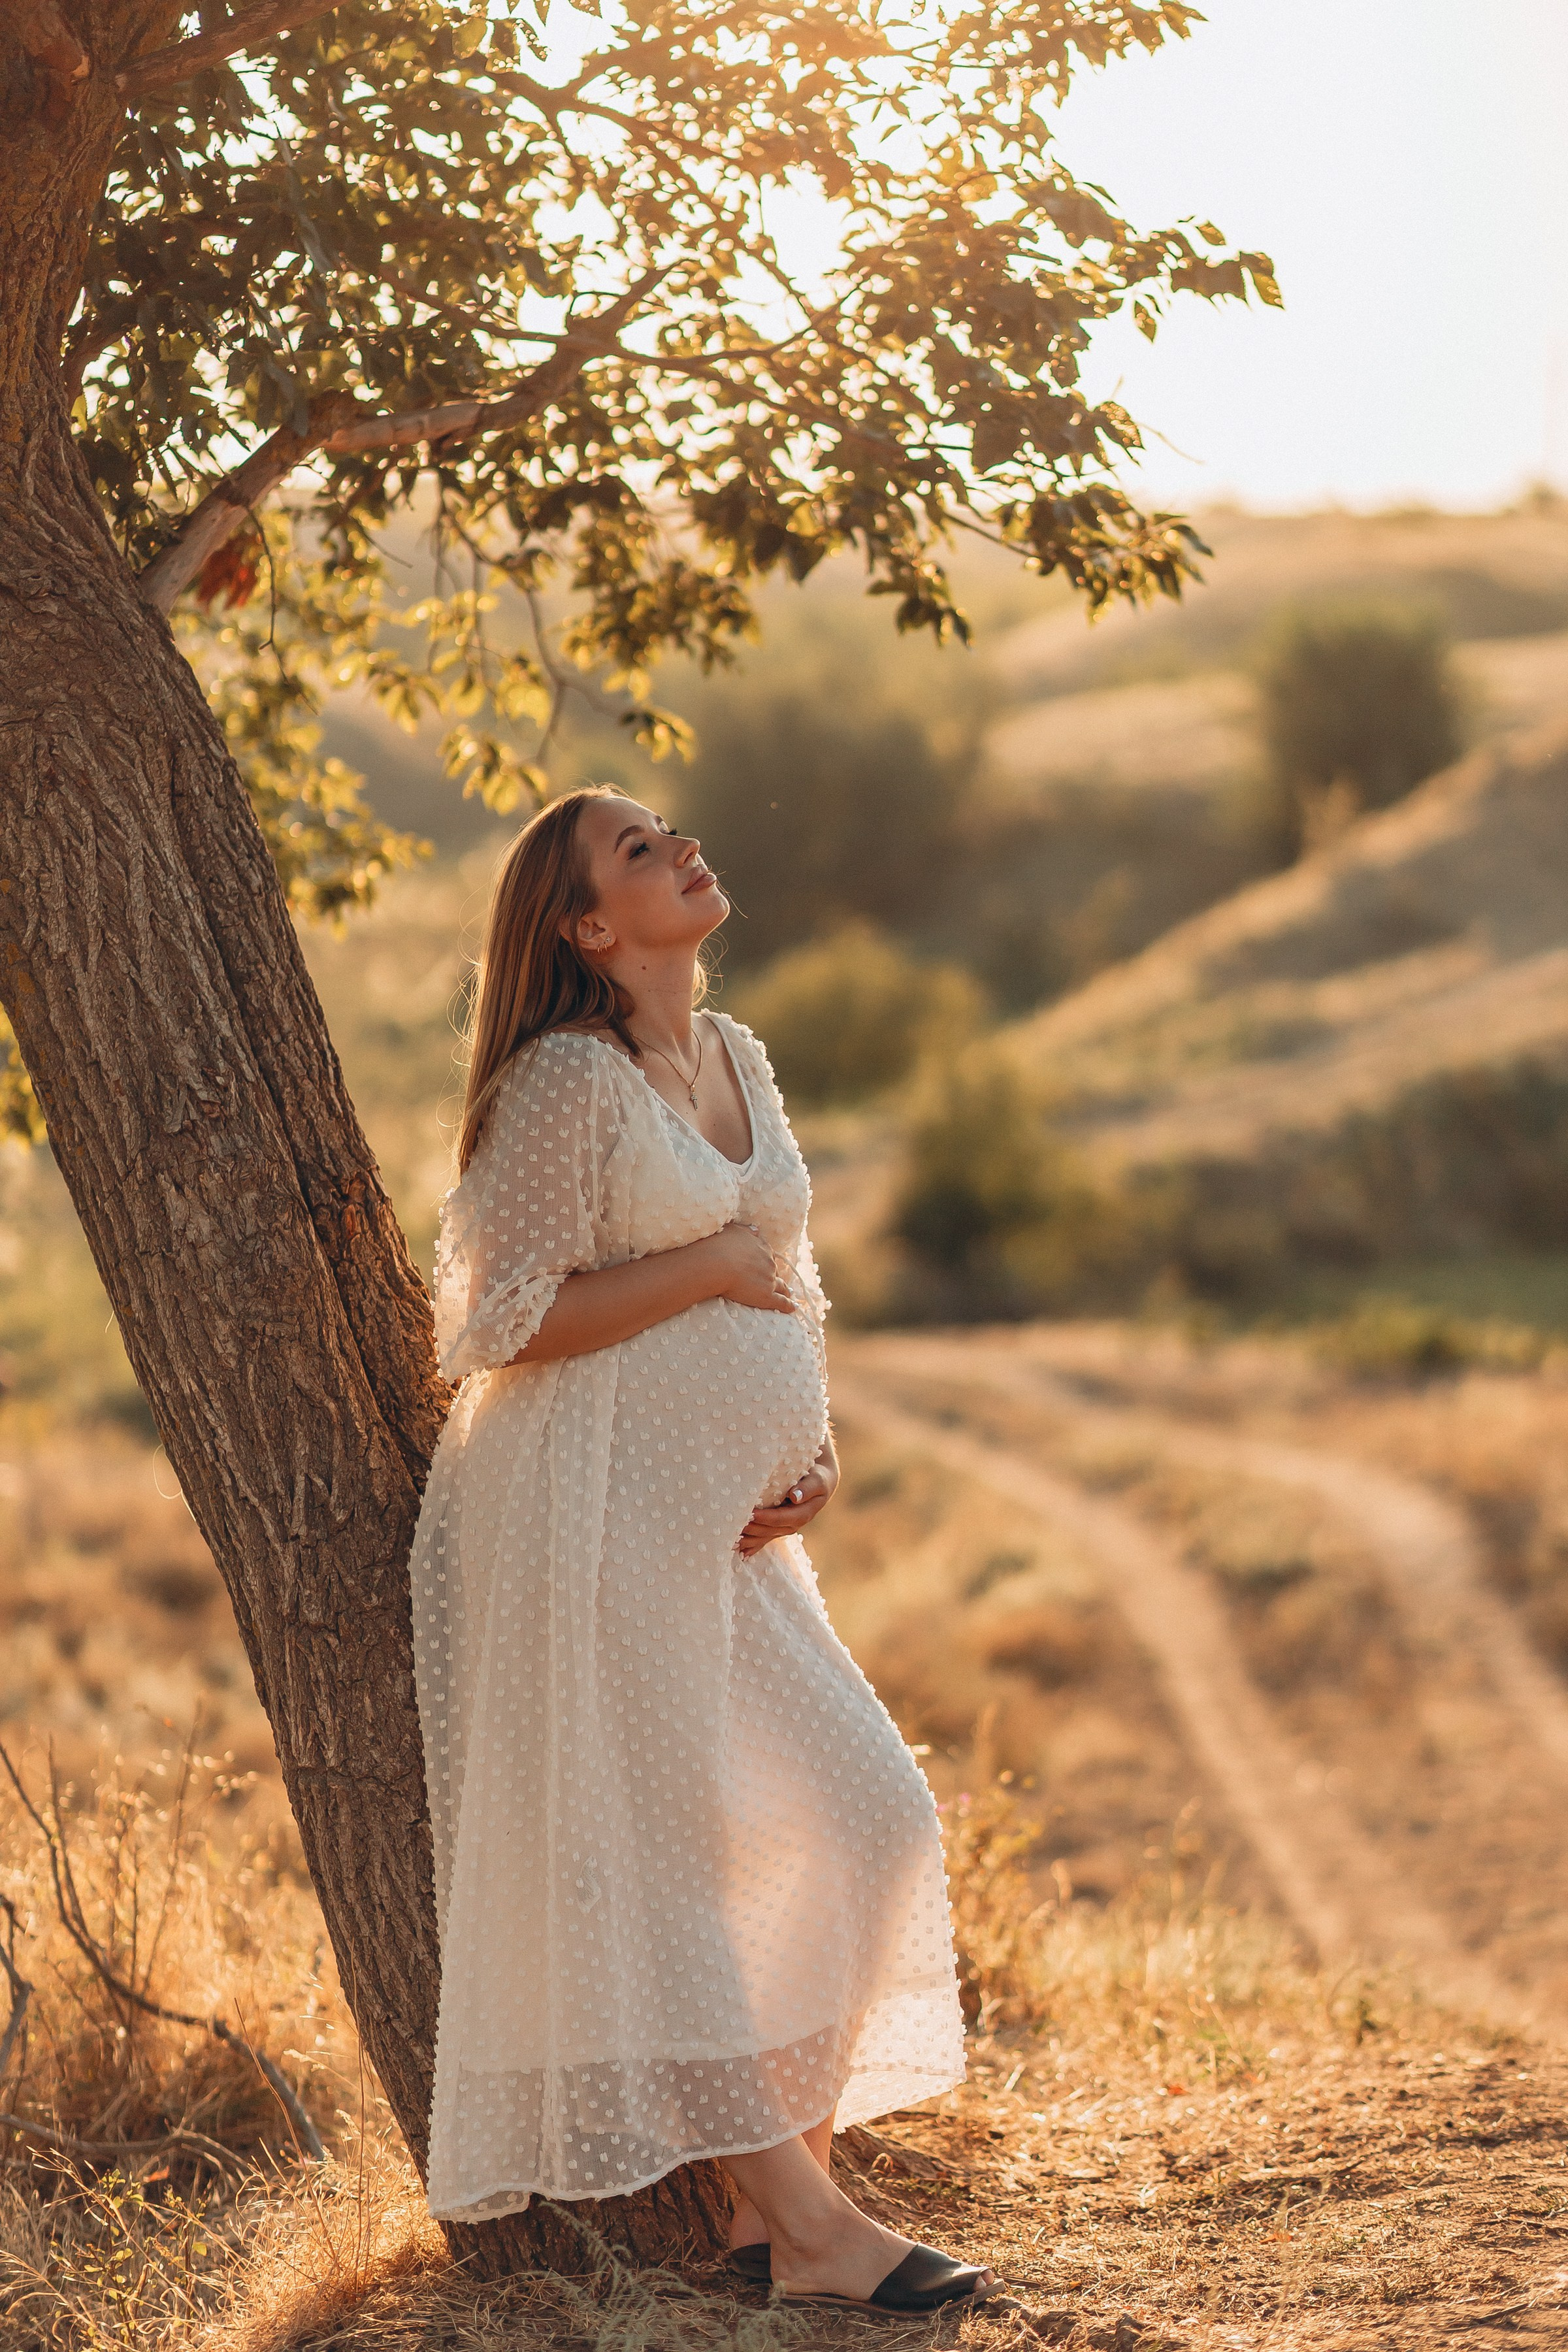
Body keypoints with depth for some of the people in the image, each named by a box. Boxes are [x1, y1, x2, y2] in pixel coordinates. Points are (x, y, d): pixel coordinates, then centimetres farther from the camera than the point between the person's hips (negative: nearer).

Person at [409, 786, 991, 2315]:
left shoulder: (738, 1062, 13)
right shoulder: (567, 1080, -12)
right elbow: (505, 1320, -16)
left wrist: (812, 1450, 5)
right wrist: (713, 1262, -13)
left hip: (730, 1527, 8)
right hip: (604, 1512, -8)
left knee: (865, 1824, 4)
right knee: (671, 1851, -2)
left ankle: (781, 2192, 12)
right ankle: (802, 2224, 2)